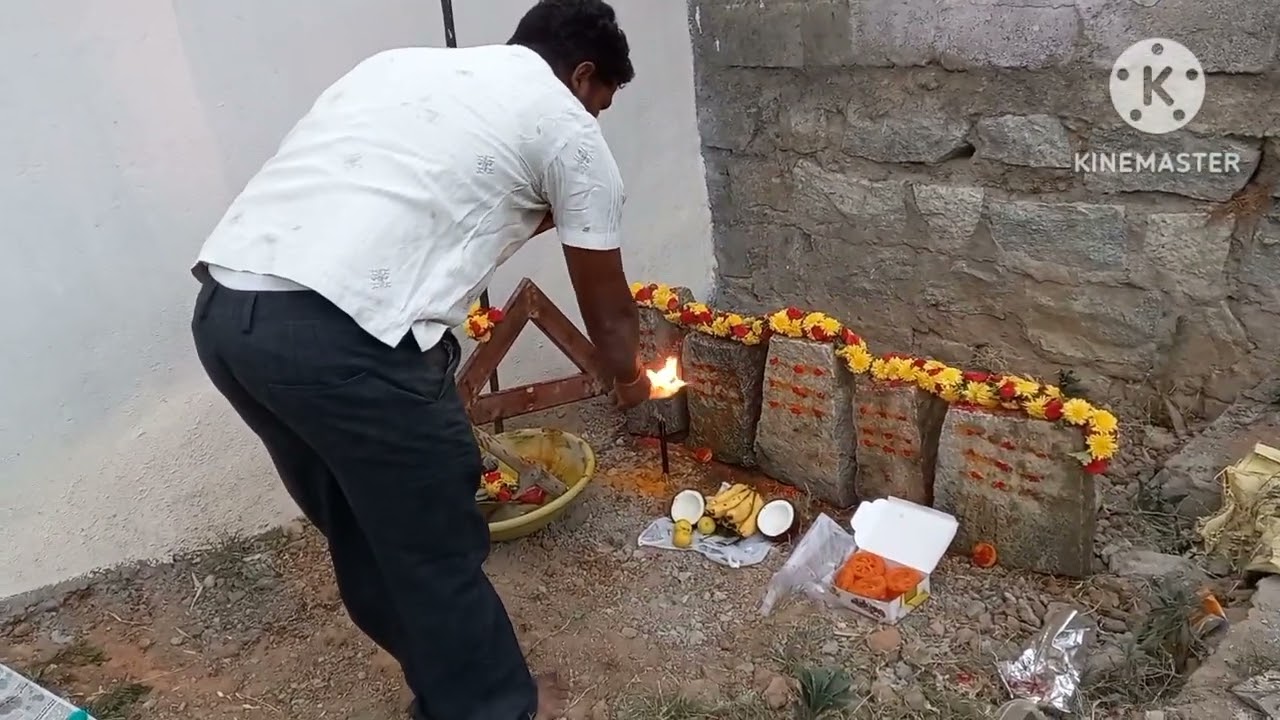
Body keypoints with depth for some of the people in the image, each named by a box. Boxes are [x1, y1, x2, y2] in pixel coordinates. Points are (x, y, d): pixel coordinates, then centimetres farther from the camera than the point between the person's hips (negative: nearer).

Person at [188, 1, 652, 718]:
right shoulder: (566, 127, 10)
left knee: (361, 528, 25)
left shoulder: (402, 63, 28)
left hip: (222, 309, 8)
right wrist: (627, 376, 38)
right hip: (340, 336, -8)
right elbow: (608, 306, 18)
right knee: (436, 547, 13)